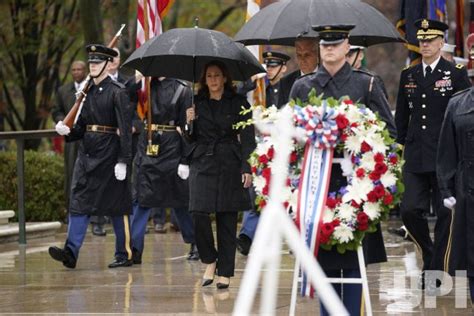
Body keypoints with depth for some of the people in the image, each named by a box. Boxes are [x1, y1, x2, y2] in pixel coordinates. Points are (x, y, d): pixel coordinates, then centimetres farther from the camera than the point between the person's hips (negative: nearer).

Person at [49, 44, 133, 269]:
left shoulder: (117, 92, -9)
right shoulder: (88, 92, 12)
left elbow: (126, 129, -13)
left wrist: (123, 161, -18)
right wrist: (67, 131, -3)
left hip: (109, 156, -6)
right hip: (87, 153, 6)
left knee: (117, 207, 3)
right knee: (79, 203, -4)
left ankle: (124, 254, 13)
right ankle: (71, 252, -10)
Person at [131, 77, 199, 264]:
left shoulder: (182, 90, -6)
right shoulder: (146, 85, 8)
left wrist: (185, 161, -11)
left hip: (171, 149, -4)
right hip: (147, 147, 4)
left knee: (179, 199, 8)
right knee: (141, 198, -2)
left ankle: (195, 243, 25)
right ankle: (134, 249, -4)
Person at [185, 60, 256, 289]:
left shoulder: (238, 103, 4)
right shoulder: (197, 103, 11)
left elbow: (247, 138, 1)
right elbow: (191, 139, 15)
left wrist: (247, 168, -9)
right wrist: (190, 123, -6)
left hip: (230, 166, -2)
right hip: (202, 164, 2)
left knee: (227, 219, 0)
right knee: (199, 214, -14)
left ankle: (225, 273, 6)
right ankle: (210, 260, 6)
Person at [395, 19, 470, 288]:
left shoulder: (456, 74, 0)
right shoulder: (408, 76, 12)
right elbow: (402, 115, 18)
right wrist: (402, 143, 12)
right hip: (416, 159, 3)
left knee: (445, 214, 0)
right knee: (410, 210, -5)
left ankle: (439, 270, 8)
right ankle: (429, 253, 20)